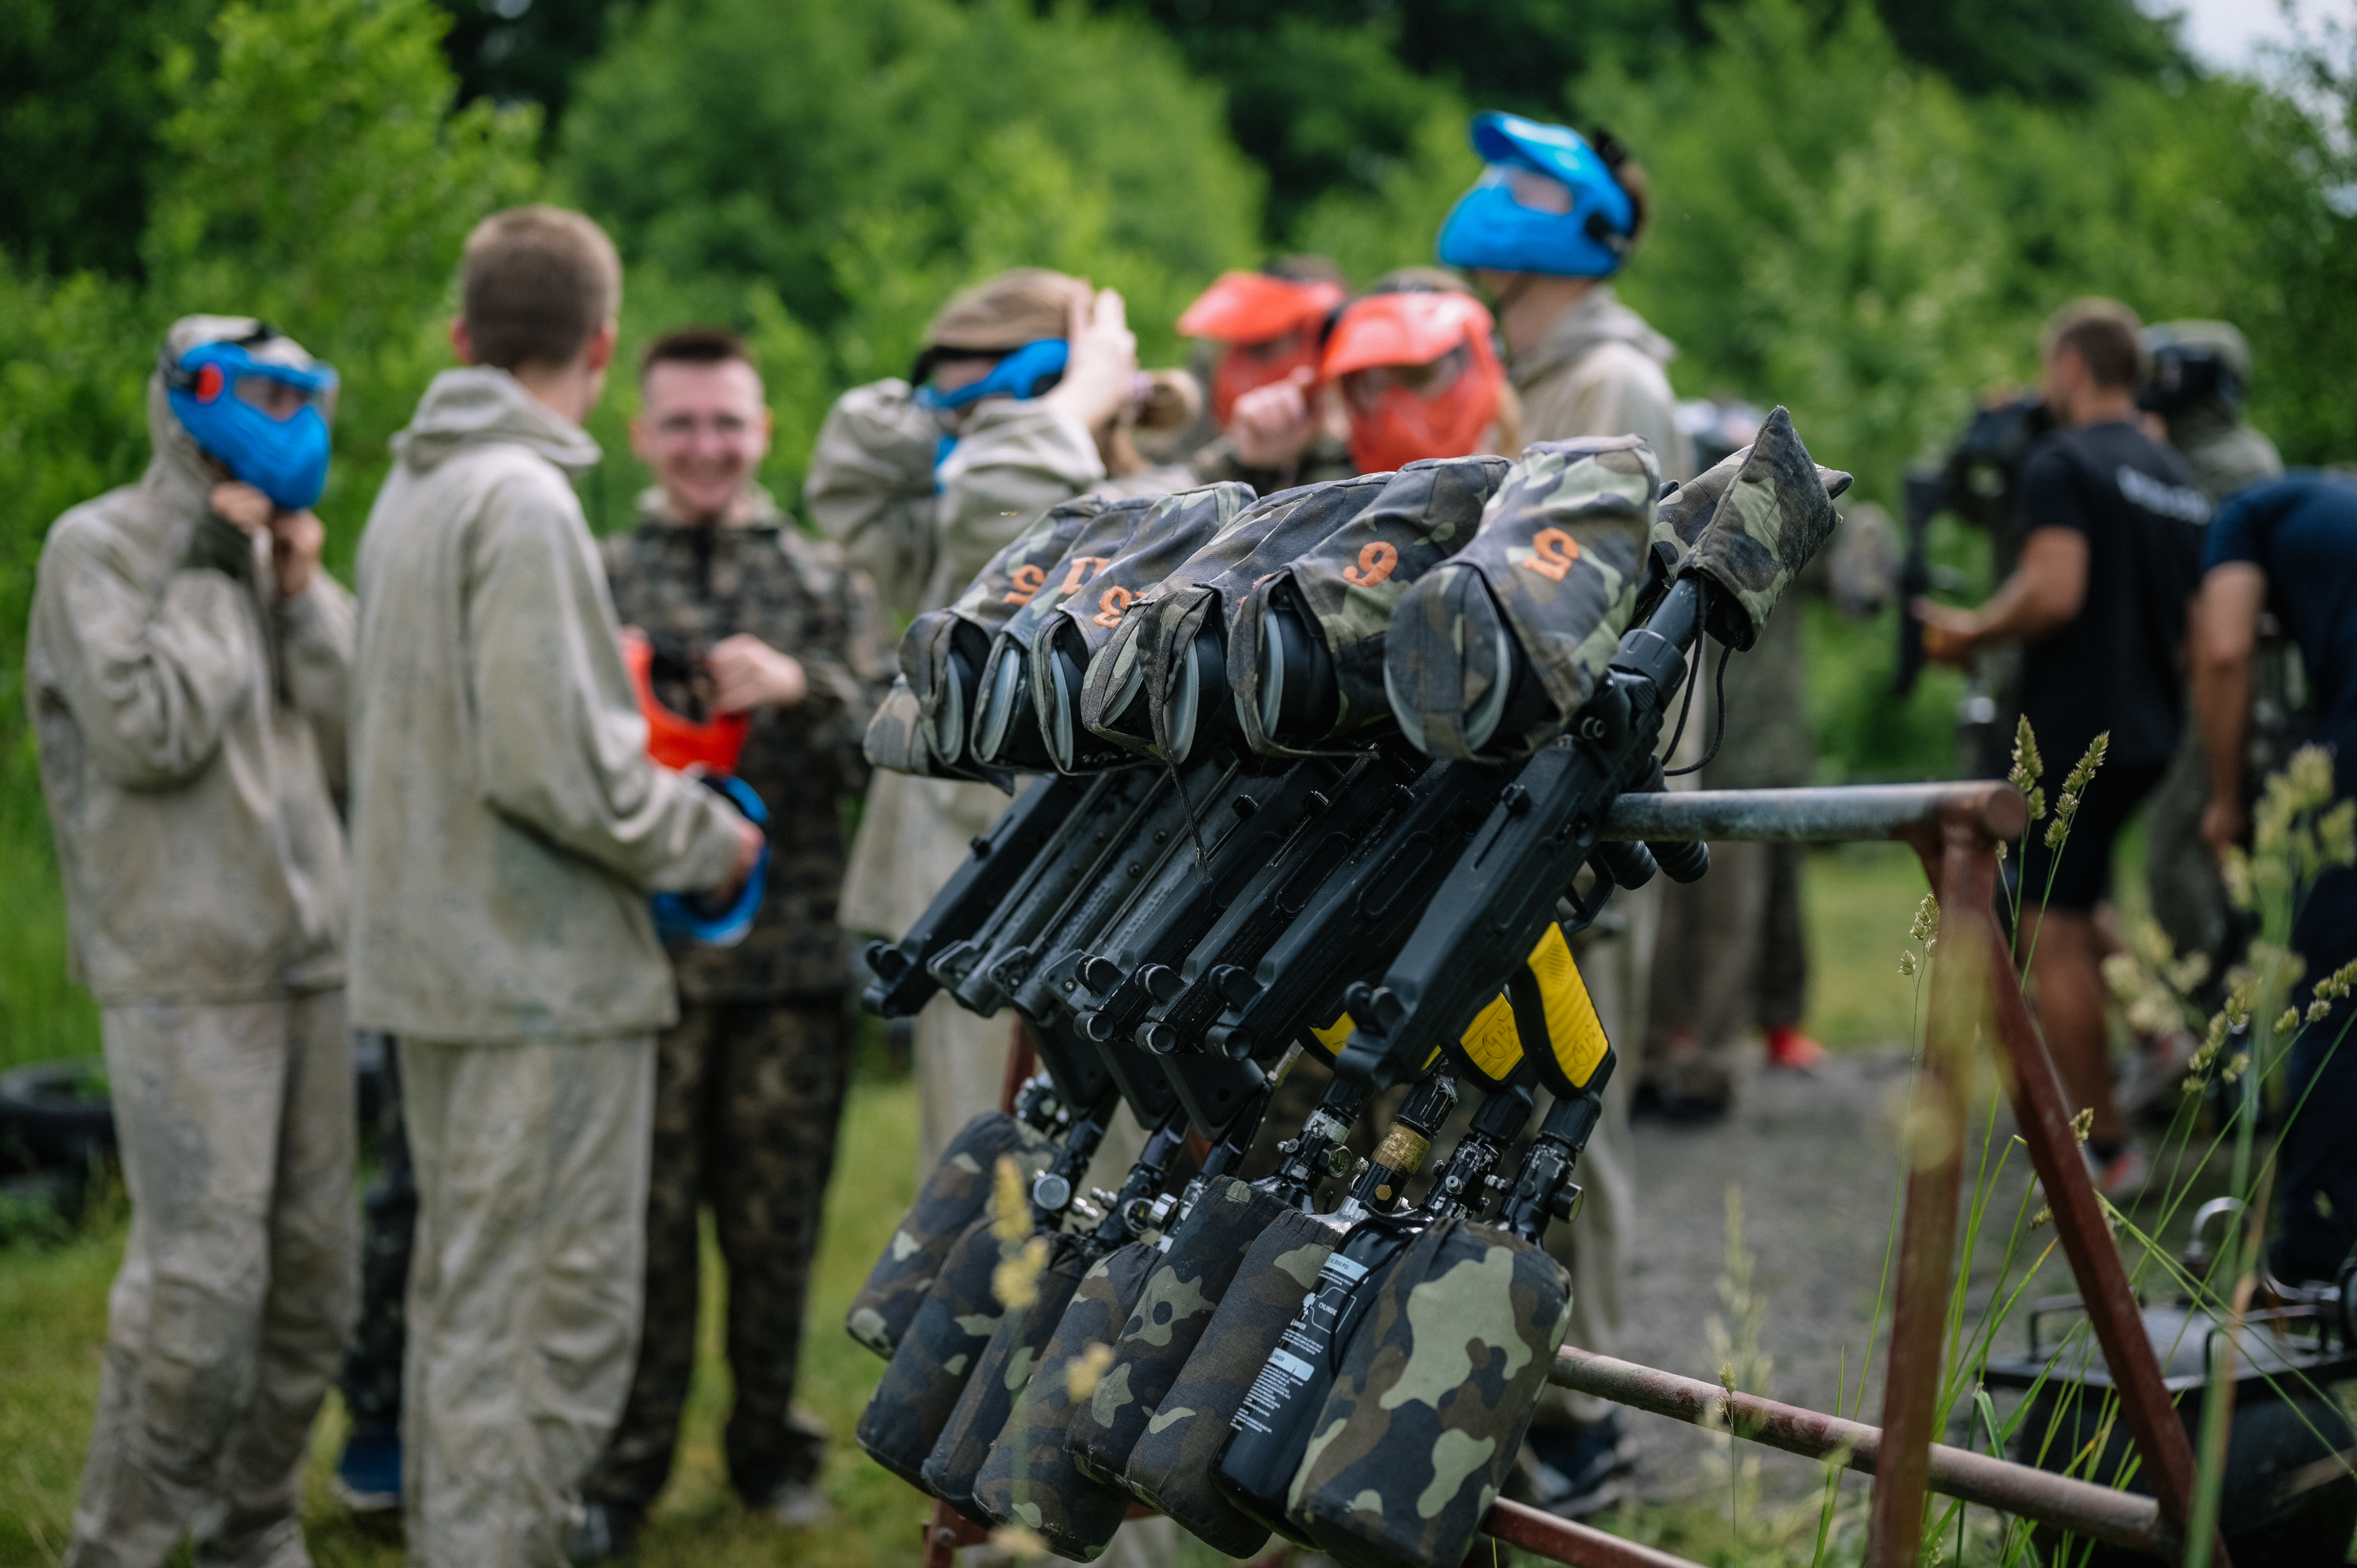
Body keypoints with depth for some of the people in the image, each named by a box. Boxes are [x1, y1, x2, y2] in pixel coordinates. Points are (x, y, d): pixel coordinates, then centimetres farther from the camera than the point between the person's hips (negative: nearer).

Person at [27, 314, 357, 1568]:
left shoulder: (268, 549, 17)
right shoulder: (102, 548, -3)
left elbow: (353, 748, 11)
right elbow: (146, 734, -15)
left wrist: (302, 591, 2)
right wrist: (210, 579, -8)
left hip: (301, 959, 7)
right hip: (183, 973, -7)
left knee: (310, 1276, 6)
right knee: (201, 1277, -12)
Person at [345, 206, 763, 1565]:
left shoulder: (414, 491, 12)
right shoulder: (524, 500, -16)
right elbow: (553, 765, -22)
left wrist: (612, 685, 16)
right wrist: (709, 842, -8)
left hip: (438, 961, 10)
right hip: (545, 976, -10)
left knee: (464, 1301, 18)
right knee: (549, 1322, -4)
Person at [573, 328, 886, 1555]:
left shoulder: (825, 582, 9)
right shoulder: (596, 581, 9)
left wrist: (804, 684, -16)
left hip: (792, 954, 1)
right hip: (642, 948, -1)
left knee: (778, 1223, 8)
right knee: (643, 1219, 1)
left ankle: (772, 1449, 24)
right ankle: (621, 1471, 13)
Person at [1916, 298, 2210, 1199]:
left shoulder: (2061, 464, -11)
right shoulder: (2179, 480, 14)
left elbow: (2054, 590, -23)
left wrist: (1972, 632, -9)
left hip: (2075, 727, -8)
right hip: (2153, 731, 8)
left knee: (2053, 936, -3)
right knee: (2075, 913, 24)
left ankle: (2104, 1150, -3)